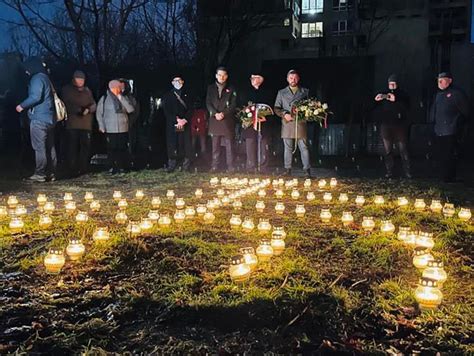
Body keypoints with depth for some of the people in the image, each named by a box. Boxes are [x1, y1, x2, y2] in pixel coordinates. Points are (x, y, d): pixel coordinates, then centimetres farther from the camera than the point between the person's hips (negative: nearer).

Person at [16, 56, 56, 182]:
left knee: (39, 147, -8)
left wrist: (22, 105, -8)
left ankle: (39, 174, -8)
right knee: (50, 147, 9)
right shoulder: (46, 78, 20)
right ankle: (51, 173, 13)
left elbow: (35, 97, -20)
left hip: (39, 118, -9)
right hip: (50, 118, 9)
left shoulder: (37, 78, -9)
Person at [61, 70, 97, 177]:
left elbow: (94, 105, 13)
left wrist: (88, 109, -10)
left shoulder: (87, 91, 17)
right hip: (72, 124, -3)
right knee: (73, 148, -4)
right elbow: (65, 104, 0)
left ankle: (84, 169, 8)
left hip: (86, 124, 3)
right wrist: (78, 109, -14)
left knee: (86, 146, 2)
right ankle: (73, 170, -2)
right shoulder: (67, 90, 8)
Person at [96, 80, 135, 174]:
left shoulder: (123, 98, 8)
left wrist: (121, 98, -9)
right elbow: (99, 113, 6)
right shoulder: (104, 99, 3)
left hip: (123, 129, 2)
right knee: (112, 149, -2)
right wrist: (102, 126, -3)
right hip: (110, 130, -2)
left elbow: (130, 110, -6)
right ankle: (113, 167, 5)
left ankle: (122, 167, 8)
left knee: (122, 149, 0)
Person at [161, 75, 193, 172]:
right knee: (172, 145, -5)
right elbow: (166, 110, 0)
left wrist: (184, 120, -10)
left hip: (185, 124, 1)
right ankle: (171, 166, 0)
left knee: (186, 145, -4)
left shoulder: (186, 95, 15)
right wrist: (177, 120, -11)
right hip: (172, 124, -1)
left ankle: (186, 167, 1)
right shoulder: (167, 96, 11)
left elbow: (190, 109, 7)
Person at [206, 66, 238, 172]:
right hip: (214, 120, 1)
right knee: (215, 144, 2)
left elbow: (233, 105, 1)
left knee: (229, 144, -2)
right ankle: (214, 165, 8)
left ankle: (230, 166, 2)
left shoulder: (231, 89, 8)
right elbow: (208, 103, 5)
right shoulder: (211, 88, 12)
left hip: (228, 120, -1)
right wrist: (215, 113, -11)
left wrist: (223, 113, -12)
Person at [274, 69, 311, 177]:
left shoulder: (305, 92, 14)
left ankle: (307, 171, -3)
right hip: (287, 124, 1)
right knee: (288, 148, 3)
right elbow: (276, 108, 11)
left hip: (300, 123, -1)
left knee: (304, 147, -5)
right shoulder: (281, 93, 15)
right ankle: (287, 170, 8)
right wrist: (284, 114, -7)